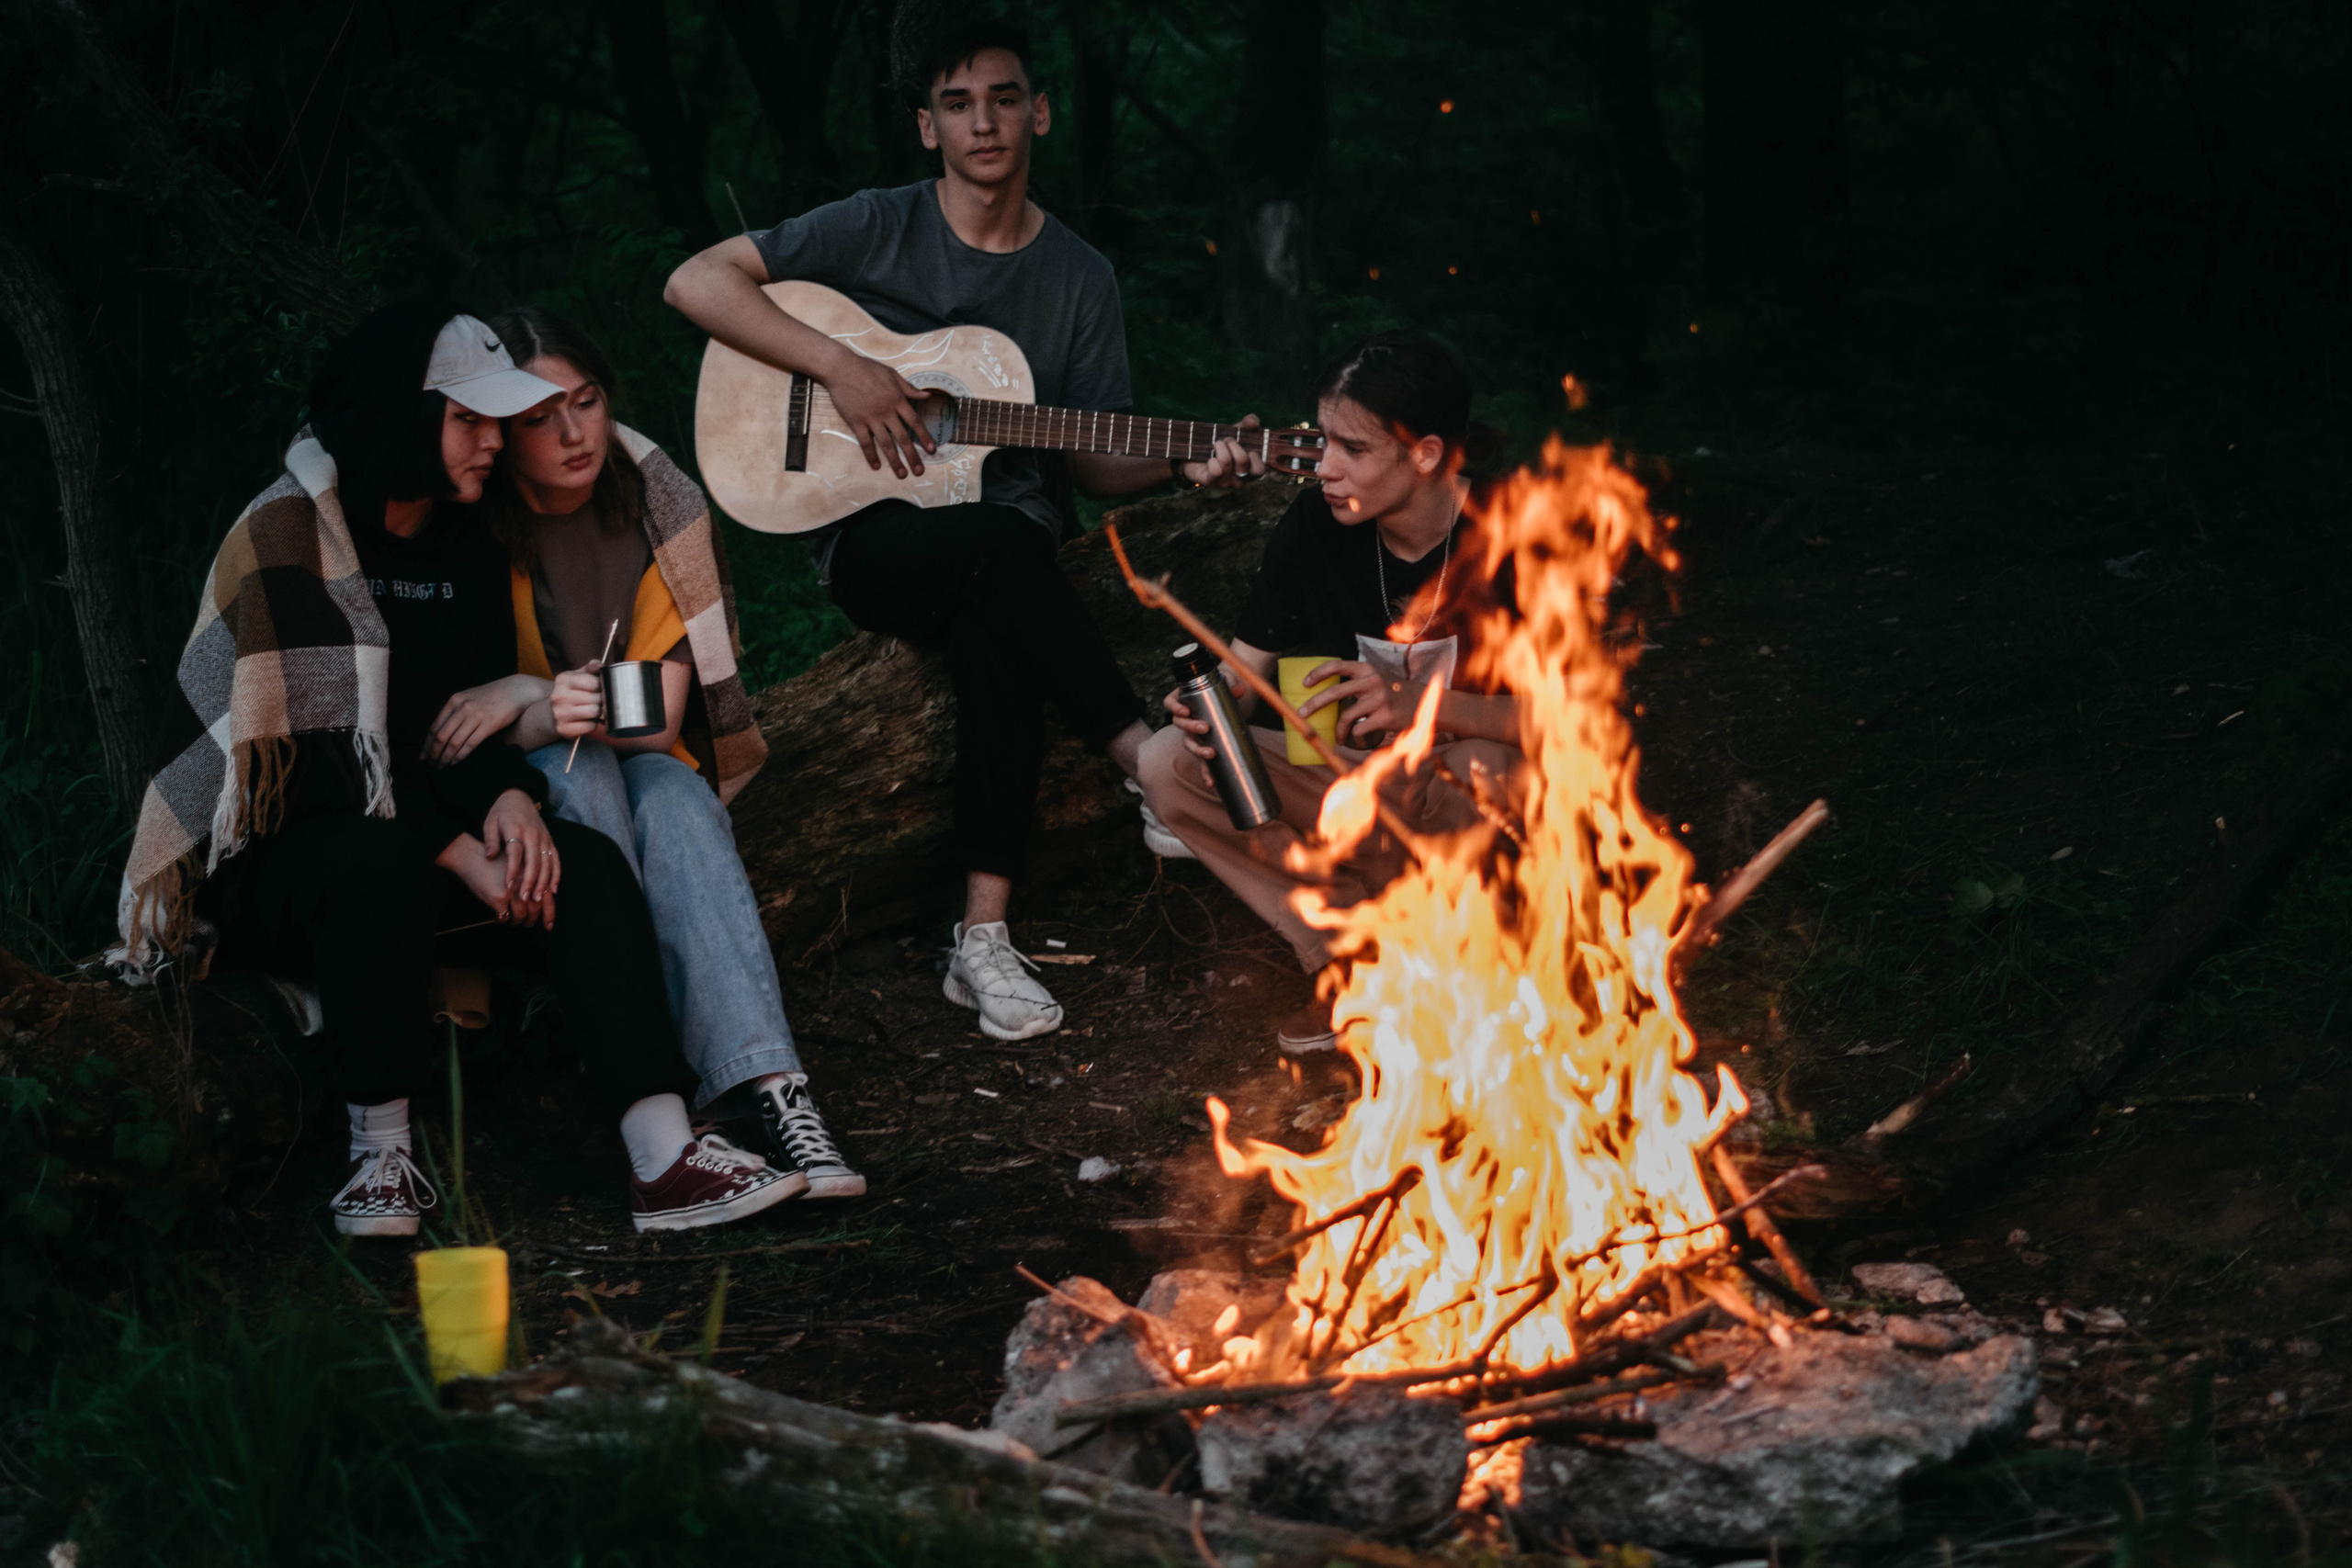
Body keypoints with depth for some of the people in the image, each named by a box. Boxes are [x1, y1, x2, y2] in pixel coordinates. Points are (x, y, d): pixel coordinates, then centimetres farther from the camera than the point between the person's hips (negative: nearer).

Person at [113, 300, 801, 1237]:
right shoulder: (285, 537, -12)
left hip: (413, 850, 6)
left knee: (584, 866, -22)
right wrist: (458, 853, -24)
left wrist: (508, 799, -14)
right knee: (388, 865, -40)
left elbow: (481, 718, 11)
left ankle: (663, 1160, -35)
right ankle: (381, 1158, -30)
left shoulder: (470, 559, 12)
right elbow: (309, 747, -20)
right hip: (272, 859, -6)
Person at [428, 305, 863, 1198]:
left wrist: (526, 695, -25)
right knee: (581, 772, -34)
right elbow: (457, 730, -6)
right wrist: (552, 715, -26)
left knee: (674, 794, -33)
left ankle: (773, 1092, -50)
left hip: (645, 777, 1)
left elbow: (659, 717, -9)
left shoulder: (664, 510, -5)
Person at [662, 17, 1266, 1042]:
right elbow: (696, 281, -7)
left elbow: (1094, 461, 13)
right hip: (871, 536, -2)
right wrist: (839, 368, -15)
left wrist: (1187, 468, -8)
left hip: (1005, 541, 2)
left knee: (997, 632, -36)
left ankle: (985, 938, -39)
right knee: (1007, 552, -38)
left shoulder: (1078, 279, 11)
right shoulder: (880, 229, 1)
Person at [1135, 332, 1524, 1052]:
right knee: (1168, 764, -15)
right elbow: (1246, 671, -1)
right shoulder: (1313, 529, -7)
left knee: (1484, 768, -40)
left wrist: (1421, 704, -39)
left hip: (1466, 808, -4)